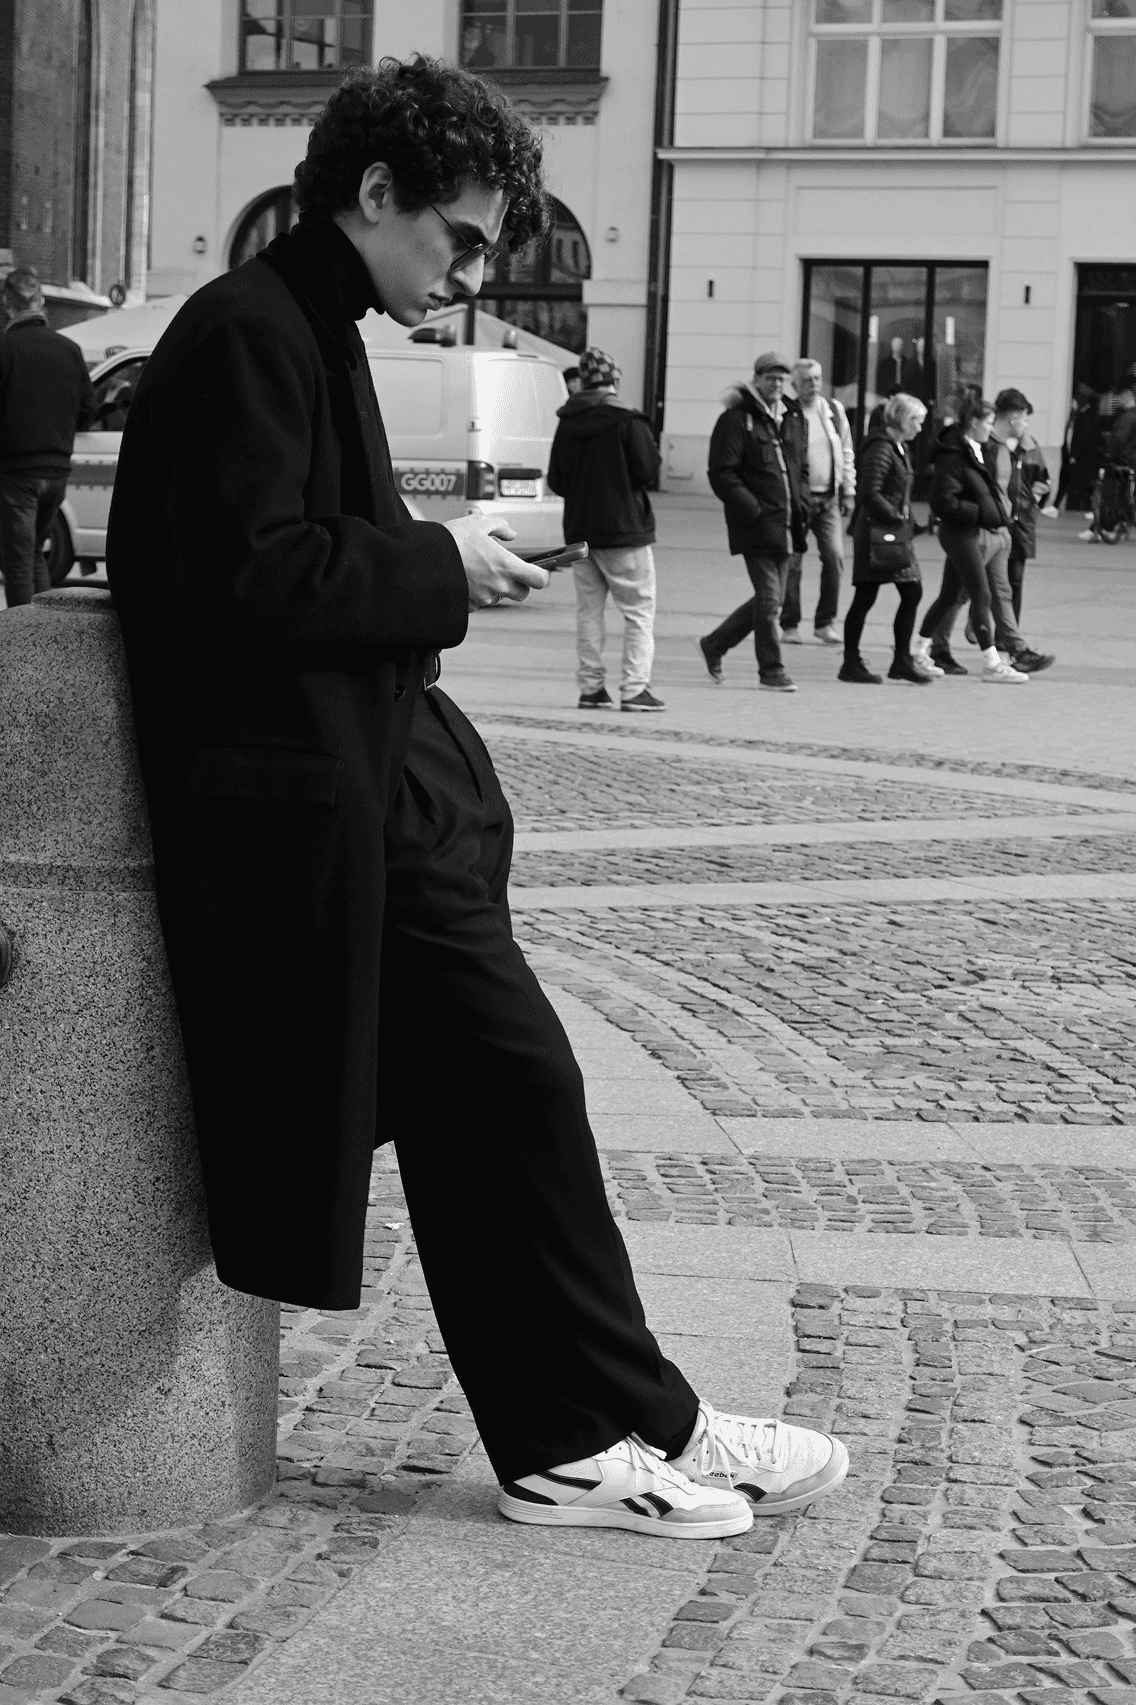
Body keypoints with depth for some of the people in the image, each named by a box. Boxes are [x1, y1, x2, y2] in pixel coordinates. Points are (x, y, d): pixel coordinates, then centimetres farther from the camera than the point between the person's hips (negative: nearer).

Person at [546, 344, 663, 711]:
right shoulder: (627, 420, -12)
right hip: (624, 529, -5)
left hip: (579, 530, 5)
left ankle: (591, 687, 10)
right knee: (639, 610, 0)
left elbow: (556, 480, 8)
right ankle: (634, 688, -8)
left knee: (588, 609, 12)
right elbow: (648, 471, -13)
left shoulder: (567, 422, 4)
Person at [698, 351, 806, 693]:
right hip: (756, 525, -8)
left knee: (772, 598, 12)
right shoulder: (736, 420, -8)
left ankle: (714, 644, 28)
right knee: (769, 599, -6)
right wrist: (753, 510, -19)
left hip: (784, 526, 8)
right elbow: (722, 474, -14)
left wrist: (798, 512, 15)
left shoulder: (789, 419, 16)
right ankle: (771, 671, 3)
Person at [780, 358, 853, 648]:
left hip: (828, 499, 3)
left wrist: (848, 491, 11)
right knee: (792, 562, -1)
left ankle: (825, 622, 6)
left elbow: (846, 453, 16)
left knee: (835, 557, -6)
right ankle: (790, 625, 8)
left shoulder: (835, 410, 10)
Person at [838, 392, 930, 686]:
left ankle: (902, 660, 12)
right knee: (865, 597, -2)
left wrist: (905, 521, 10)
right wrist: (895, 517, -16)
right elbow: (870, 494, -22)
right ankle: (851, 663, 6)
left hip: (898, 531, 10)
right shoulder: (880, 449, -15)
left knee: (913, 593, 6)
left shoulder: (899, 448, 15)